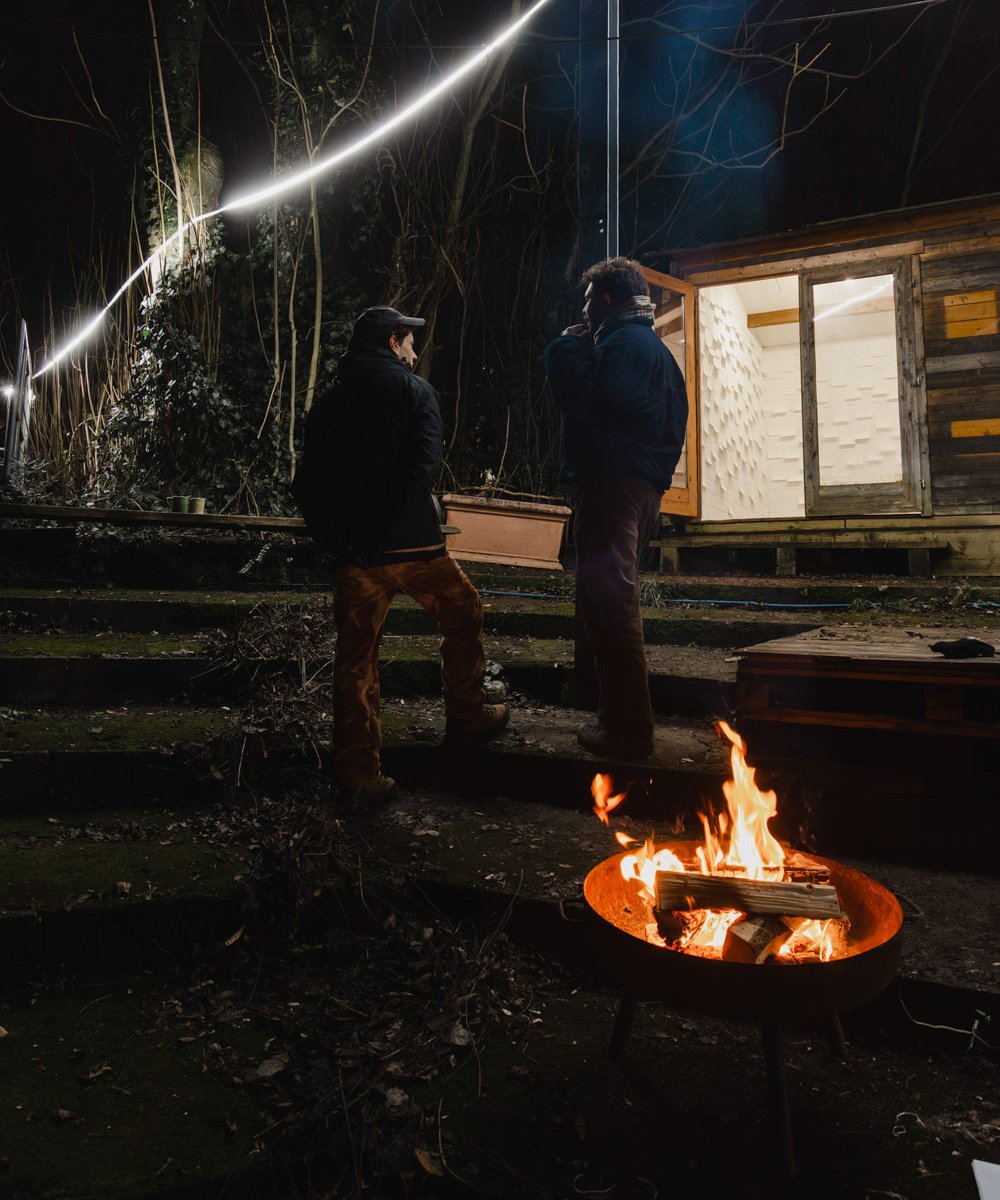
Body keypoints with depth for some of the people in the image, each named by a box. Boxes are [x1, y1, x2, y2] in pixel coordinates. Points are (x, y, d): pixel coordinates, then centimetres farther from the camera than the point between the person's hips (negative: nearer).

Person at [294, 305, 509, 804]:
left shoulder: (327, 402, 17)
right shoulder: (413, 390, 2)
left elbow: (306, 484, 12)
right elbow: (424, 464, -14)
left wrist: (335, 538, 12)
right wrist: (391, 526, -12)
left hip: (352, 552, 5)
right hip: (410, 542, -4)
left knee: (355, 660, 7)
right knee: (462, 613, 19)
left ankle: (357, 776, 11)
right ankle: (466, 717, 26)